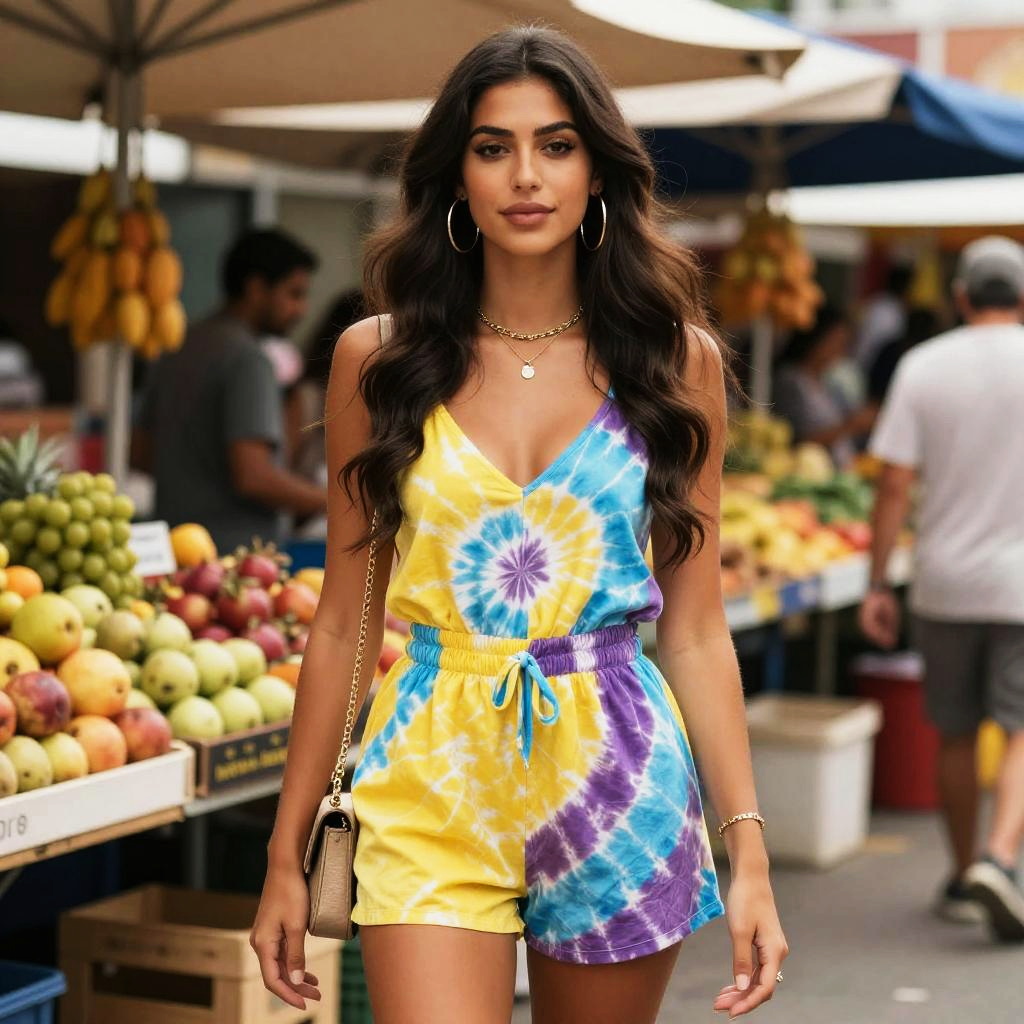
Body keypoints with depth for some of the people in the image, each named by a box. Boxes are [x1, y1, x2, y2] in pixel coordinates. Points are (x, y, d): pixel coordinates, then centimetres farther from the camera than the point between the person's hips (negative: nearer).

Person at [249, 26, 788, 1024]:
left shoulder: (675, 359, 3)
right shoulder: (378, 358, 2)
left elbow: (695, 630, 3)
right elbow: (344, 621, 6)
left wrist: (748, 853, -3)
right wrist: (286, 856, 6)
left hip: (619, 785, 1)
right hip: (432, 791, -1)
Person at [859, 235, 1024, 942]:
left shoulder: (923, 366, -1)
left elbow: (895, 485, -4)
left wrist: (878, 584, 1)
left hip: (945, 582, 2)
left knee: (957, 736, 14)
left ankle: (963, 882, 23)